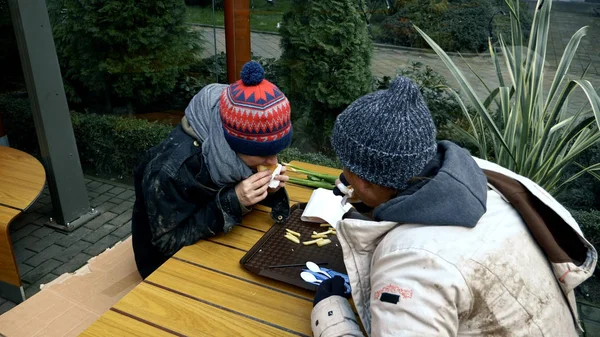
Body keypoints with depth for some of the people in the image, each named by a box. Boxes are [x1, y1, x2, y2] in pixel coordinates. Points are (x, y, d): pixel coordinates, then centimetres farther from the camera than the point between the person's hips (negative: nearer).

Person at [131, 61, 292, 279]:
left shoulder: (227, 149, -18)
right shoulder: (170, 170, -35)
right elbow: (167, 243, -26)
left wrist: (266, 190, -23)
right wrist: (231, 203, -36)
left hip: (215, 245, 5)